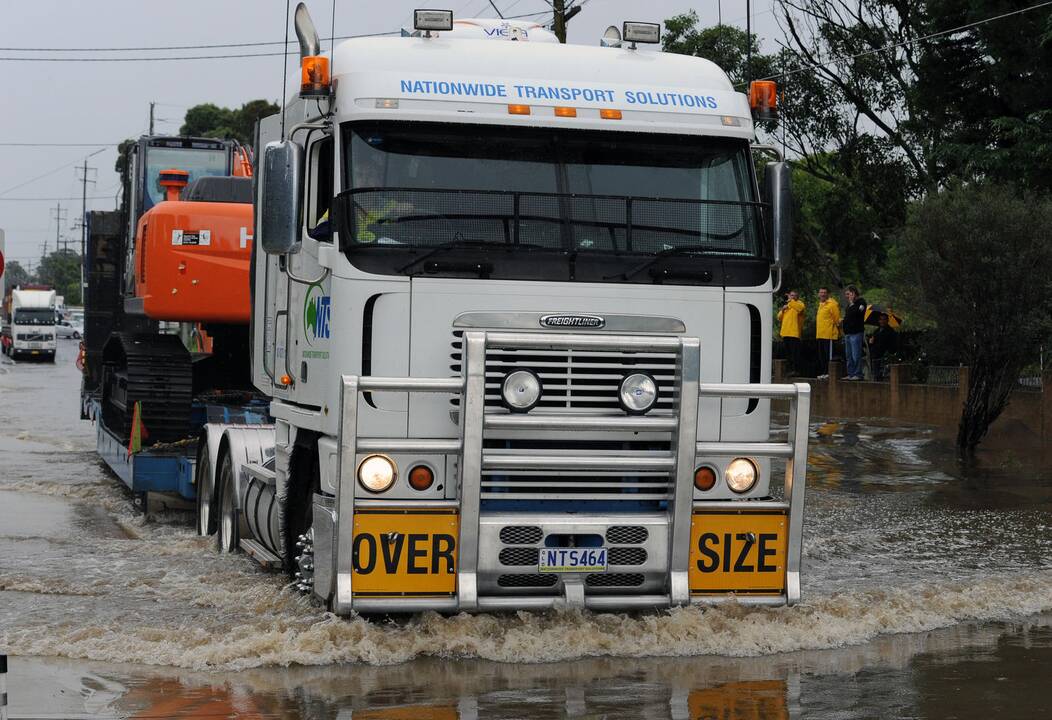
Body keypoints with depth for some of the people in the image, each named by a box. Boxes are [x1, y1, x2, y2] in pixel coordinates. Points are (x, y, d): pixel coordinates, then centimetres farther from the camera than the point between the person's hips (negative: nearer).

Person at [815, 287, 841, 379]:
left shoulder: (832, 304, -9)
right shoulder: (821, 304, 19)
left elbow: (837, 318, -11)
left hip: (829, 334, -9)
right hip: (820, 335, 9)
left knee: (829, 354, -8)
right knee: (821, 355, 12)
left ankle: (829, 372, -7)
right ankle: (822, 372, 17)